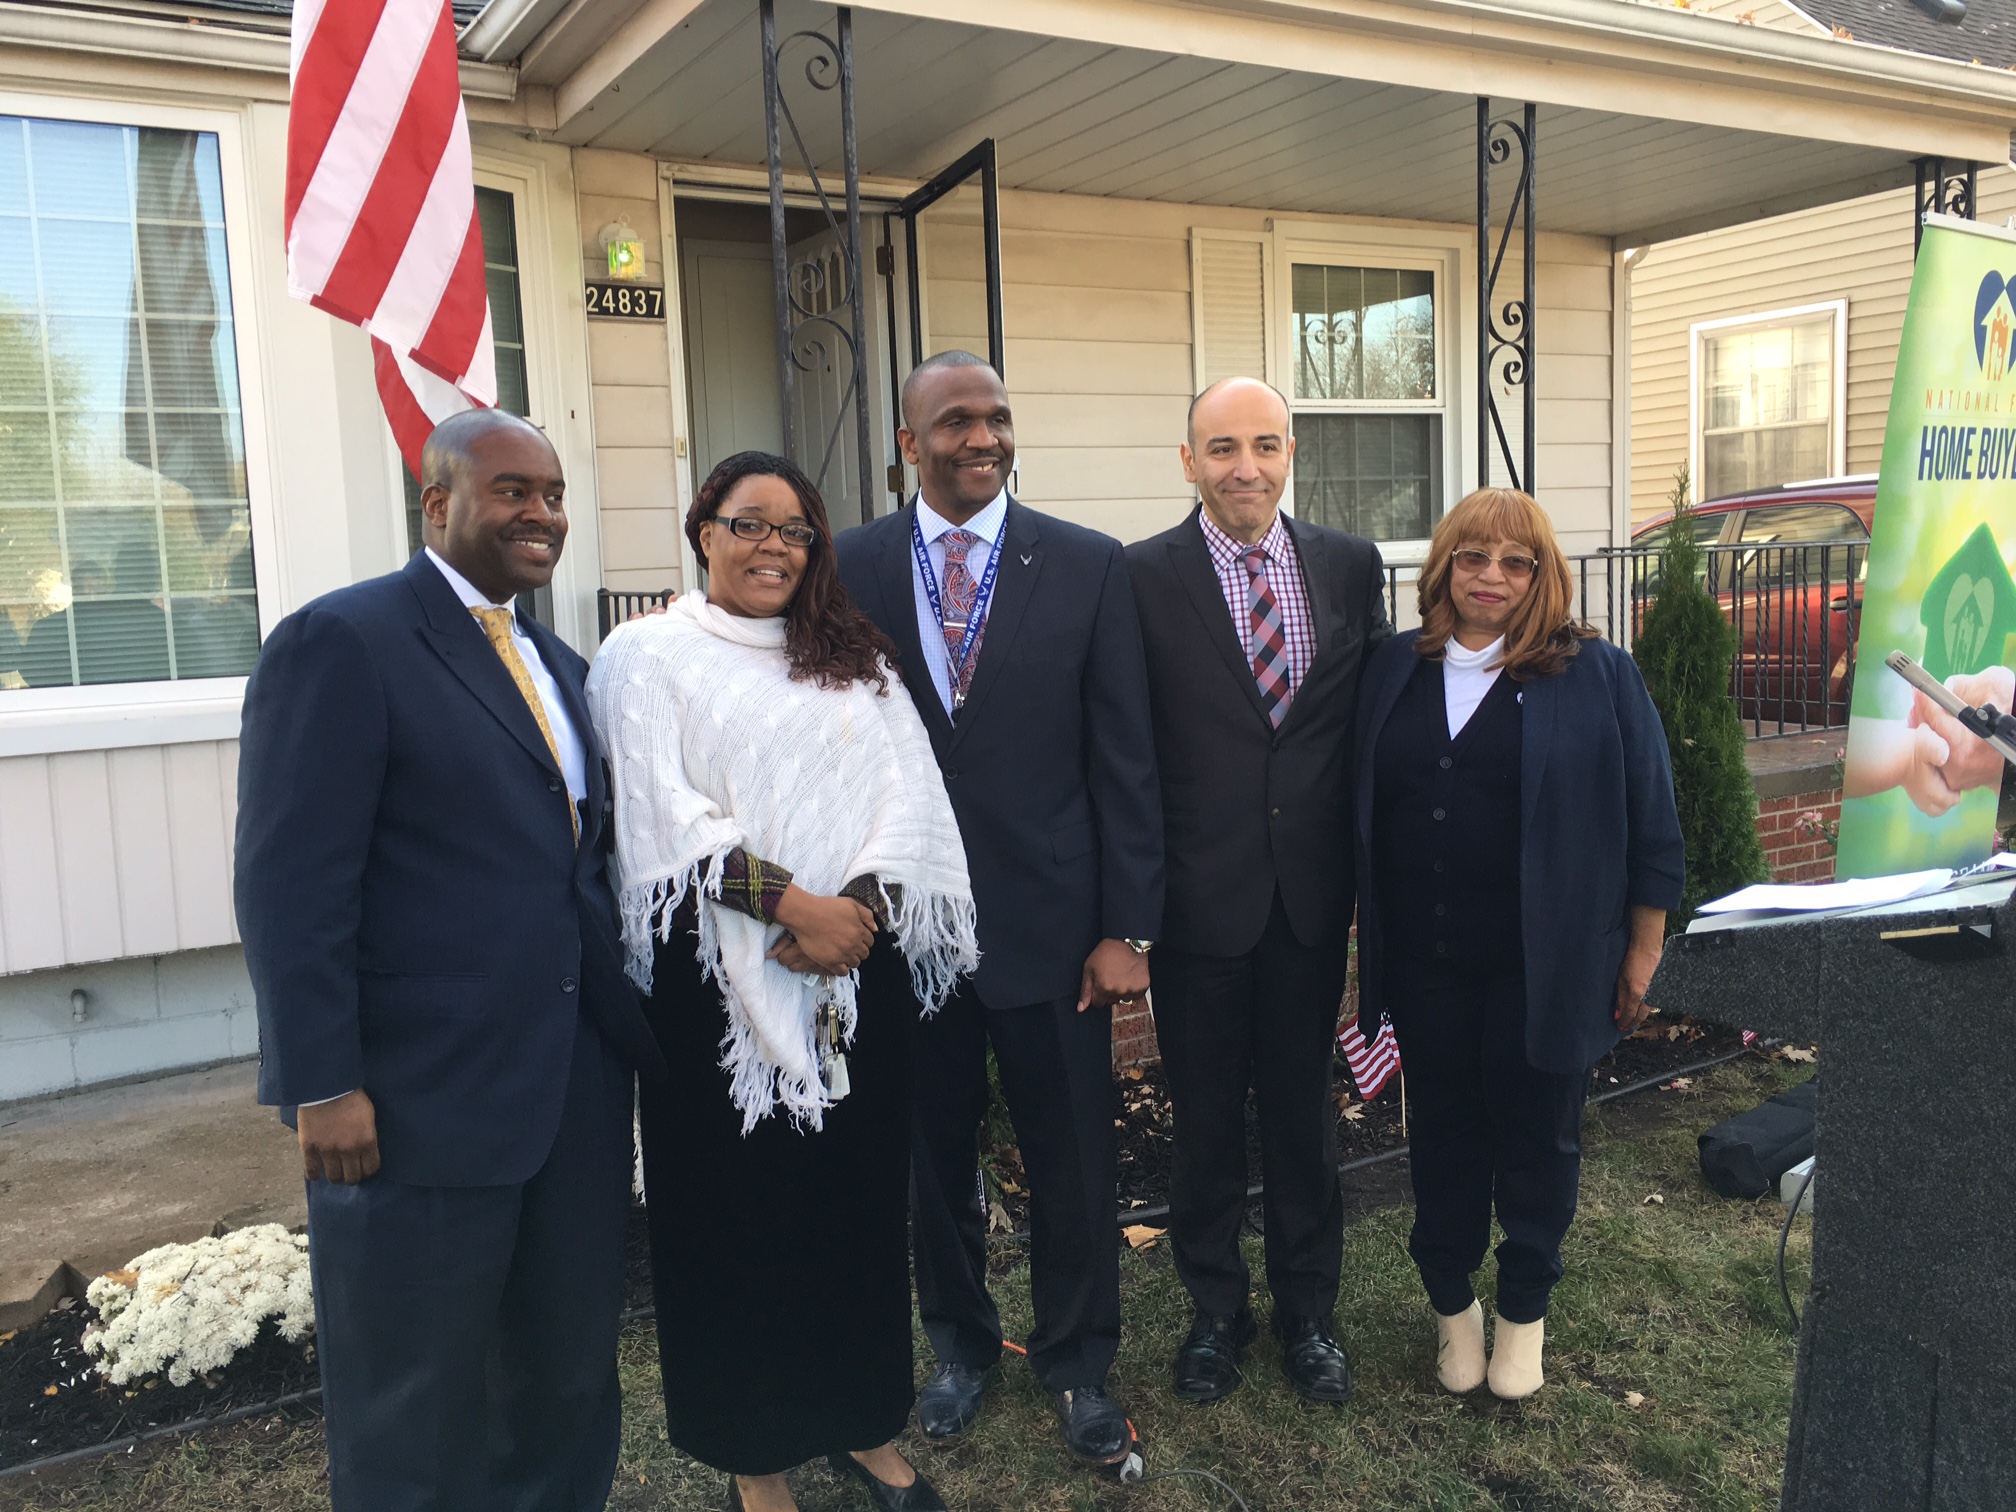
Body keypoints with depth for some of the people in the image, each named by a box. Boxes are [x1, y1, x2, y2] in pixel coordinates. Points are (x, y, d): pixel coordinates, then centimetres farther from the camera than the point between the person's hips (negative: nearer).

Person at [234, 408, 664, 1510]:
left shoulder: (556, 664, 14)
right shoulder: (341, 641, -11)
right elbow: (291, 884, -16)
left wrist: (631, 1024, 9)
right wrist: (323, 1088, -18)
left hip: (581, 1086, 7)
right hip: (421, 1099, -7)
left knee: (570, 1376, 20)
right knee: (416, 1418, 11)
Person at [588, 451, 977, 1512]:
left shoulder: (854, 659, 13)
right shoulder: (650, 656, 1)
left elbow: (908, 792, 3)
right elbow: (670, 817, -9)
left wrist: (857, 906, -14)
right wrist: (793, 903, -17)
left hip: (860, 968, 4)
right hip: (721, 979, -3)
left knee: (861, 1193, 11)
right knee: (737, 1207, 6)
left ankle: (864, 1426, 31)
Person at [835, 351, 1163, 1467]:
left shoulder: (1088, 566, -2)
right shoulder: (849, 568, 1)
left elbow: (1124, 757, -3)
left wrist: (1126, 925, -6)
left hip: (1053, 922, -1)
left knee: (1073, 1160, 11)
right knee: (934, 1152, 17)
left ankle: (1078, 1363, 35)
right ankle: (959, 1343, 41)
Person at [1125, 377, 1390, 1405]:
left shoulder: (1351, 566, 3)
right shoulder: (1141, 577, -7)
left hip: (1312, 895, 3)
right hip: (1199, 895, -2)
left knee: (1303, 1109, 16)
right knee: (1204, 1117, 13)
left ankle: (1307, 1312, 36)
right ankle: (1215, 1310, 35)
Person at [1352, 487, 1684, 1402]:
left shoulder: (1597, 676, -3)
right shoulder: (1394, 671, 6)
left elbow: (1652, 827, -1)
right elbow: (1362, 812, 9)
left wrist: (1642, 955, -1)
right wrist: (1371, 938, 8)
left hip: (1548, 967, -2)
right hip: (1426, 964, 3)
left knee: (1537, 1139, 11)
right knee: (1444, 1137, 13)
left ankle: (1525, 1312, 33)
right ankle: (1451, 1304, 33)